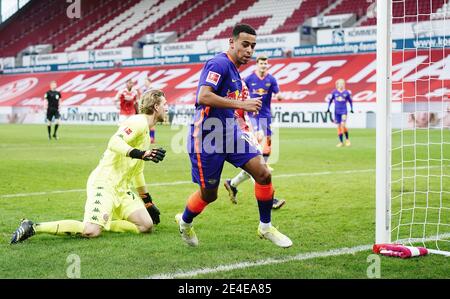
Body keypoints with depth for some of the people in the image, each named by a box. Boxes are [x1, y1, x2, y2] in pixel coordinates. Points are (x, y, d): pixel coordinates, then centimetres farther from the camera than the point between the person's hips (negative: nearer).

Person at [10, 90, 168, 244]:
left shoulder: (146, 132, 21)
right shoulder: (138, 122, -8)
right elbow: (114, 142, -27)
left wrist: (148, 201, 30)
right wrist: (141, 154, -37)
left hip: (122, 188, 10)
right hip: (104, 182, -10)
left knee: (146, 226, -7)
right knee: (91, 232, -25)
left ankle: (101, 223, 4)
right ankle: (32, 227, -16)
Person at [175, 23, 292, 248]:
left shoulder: (233, 69, 12)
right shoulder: (219, 64, -17)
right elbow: (203, 97, -30)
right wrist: (241, 104, -29)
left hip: (229, 134, 8)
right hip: (207, 137, -8)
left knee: (263, 173, -5)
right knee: (209, 194, 5)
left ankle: (266, 227, 10)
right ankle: (185, 222, 36)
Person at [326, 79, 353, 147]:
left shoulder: (347, 92, 0)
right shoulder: (334, 92, 1)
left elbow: (350, 101, 11)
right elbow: (330, 100, 12)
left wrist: (351, 109, 4)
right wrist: (328, 108, 8)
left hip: (344, 111, -2)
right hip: (337, 111, 2)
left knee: (343, 125, -15)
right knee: (339, 126, 3)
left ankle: (347, 139, 5)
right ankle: (341, 142, 10)